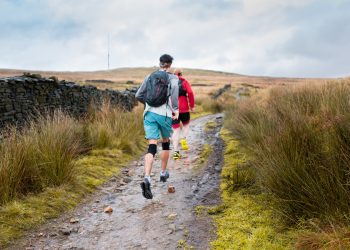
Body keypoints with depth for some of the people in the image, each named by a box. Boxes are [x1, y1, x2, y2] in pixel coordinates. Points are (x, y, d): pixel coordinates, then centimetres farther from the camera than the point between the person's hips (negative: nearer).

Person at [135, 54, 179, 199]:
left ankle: (147, 179, -26)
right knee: (166, 143, 22)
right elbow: (174, 88, -20)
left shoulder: (150, 76, 12)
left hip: (149, 113, 2)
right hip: (165, 114, -2)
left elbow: (138, 96, 9)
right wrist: (176, 109, -15)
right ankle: (163, 173, 36)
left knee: (151, 147, -5)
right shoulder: (172, 77, 2)